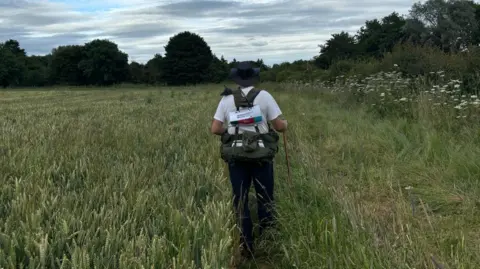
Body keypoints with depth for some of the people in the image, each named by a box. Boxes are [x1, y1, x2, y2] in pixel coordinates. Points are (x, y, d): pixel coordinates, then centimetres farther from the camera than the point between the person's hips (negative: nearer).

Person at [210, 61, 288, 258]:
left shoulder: (226, 99, 2)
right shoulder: (264, 96, -4)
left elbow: (215, 129, 0)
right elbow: (280, 127, -5)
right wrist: (285, 123, 19)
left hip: (236, 156, 2)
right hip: (261, 155, -1)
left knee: (240, 201, 10)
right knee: (265, 199, 12)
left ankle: (246, 247, 15)